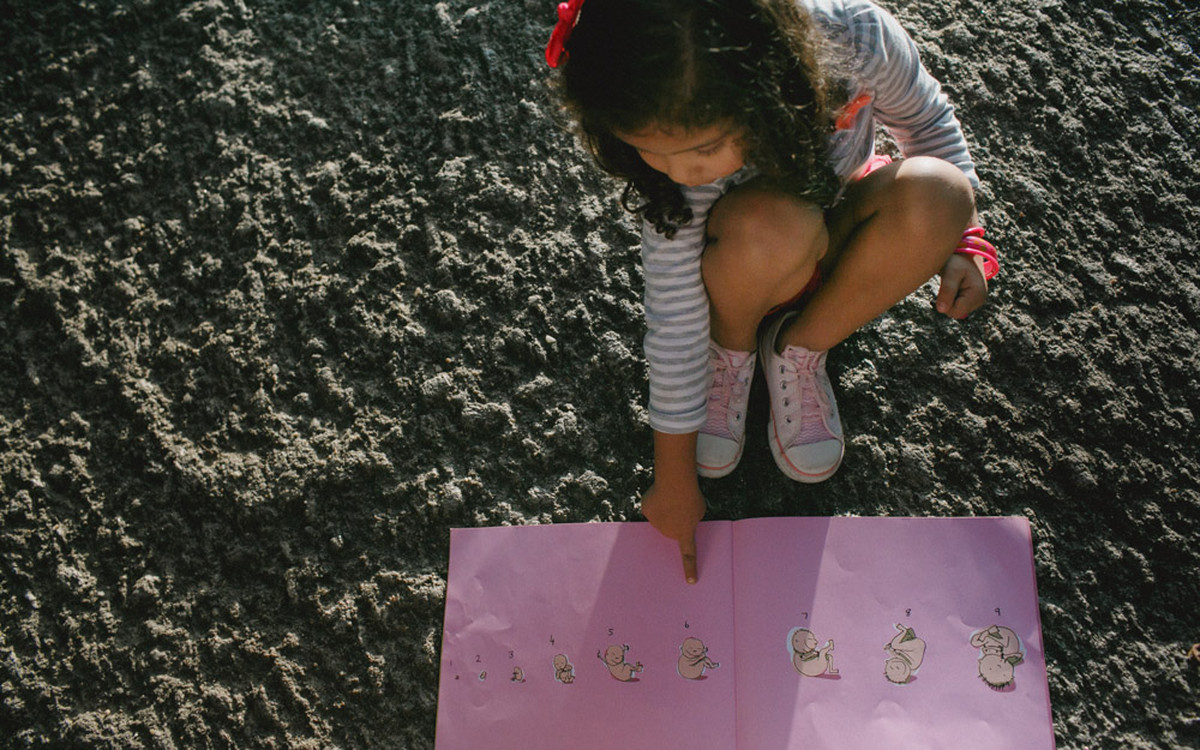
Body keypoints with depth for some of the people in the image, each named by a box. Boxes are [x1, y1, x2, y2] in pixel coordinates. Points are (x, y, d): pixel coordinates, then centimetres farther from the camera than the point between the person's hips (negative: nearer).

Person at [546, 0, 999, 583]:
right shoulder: (675, 139, -32)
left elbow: (927, 121, -8)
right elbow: (674, 316, -26)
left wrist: (962, 240, -17)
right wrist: (674, 478, -19)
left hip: (835, 231, 3)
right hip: (739, 266, -2)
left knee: (933, 193, -32)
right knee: (767, 229, -39)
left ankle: (798, 350, -6)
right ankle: (730, 350, -3)